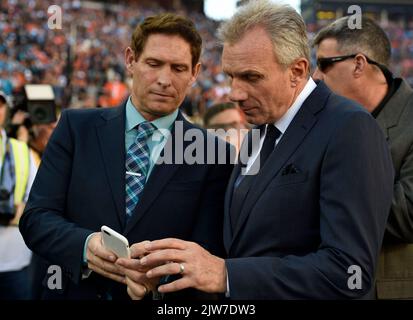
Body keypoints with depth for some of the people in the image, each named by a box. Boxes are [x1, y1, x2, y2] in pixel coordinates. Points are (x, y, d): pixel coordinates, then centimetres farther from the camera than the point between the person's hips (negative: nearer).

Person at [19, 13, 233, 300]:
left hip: (167, 303, -1)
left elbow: (209, 253, -10)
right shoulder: (77, 128, -2)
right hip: (74, 292, 1)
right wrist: (86, 245, -25)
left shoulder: (214, 154, -5)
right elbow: (36, 217, -7)